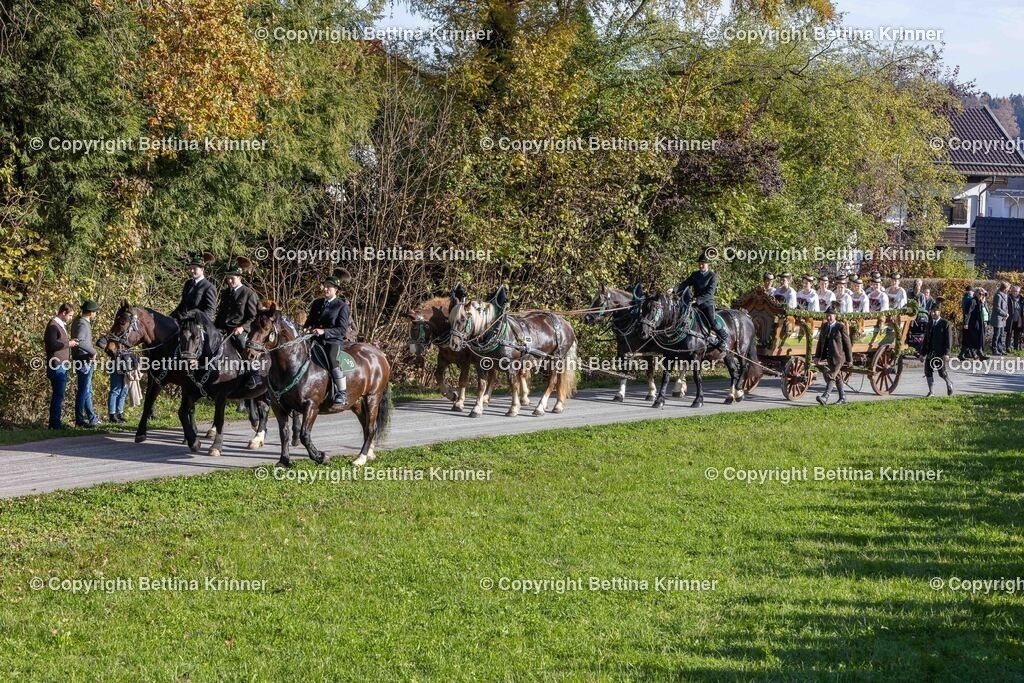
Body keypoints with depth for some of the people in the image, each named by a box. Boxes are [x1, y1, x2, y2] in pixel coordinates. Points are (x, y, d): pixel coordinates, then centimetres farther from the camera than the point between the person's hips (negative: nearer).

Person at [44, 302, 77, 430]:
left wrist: (70, 341, 11)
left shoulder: (62, 325, 17)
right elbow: (52, 344, -23)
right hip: (56, 365, -10)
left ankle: (56, 421, 20)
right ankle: (55, 422, -5)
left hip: (62, 365, 10)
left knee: (60, 393, 14)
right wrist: (68, 344, -15)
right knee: (58, 394, -8)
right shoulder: (53, 325, -14)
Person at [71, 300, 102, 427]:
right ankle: (79, 420, 2)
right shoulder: (82, 324, -18)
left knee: (87, 391, 17)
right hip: (84, 362, -10)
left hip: (86, 361, 10)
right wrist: (93, 351, -26)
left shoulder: (81, 322, 12)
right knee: (83, 391, -3)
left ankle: (92, 418, 25)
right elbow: (80, 341, -34)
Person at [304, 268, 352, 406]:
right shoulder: (317, 304, 17)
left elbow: (342, 329, -7)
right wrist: (306, 329, 1)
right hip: (316, 339, 6)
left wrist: (324, 331, -19)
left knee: (332, 359, -32)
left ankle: (342, 394, -27)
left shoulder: (342, 306, 0)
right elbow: (309, 321, 25)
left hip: (334, 340, -6)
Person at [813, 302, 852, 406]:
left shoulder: (841, 327, -7)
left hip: (838, 357, -7)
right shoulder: (824, 327, 11)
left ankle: (825, 397, -24)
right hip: (826, 357, 7)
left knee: (831, 376, -15)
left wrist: (849, 359, -4)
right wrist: (817, 356, 12)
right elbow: (820, 342, 17)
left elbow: (847, 343, -4)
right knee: (837, 377, 14)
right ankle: (842, 398, 24)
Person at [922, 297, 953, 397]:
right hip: (930, 352, 6)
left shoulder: (945, 323, -5)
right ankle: (930, 391, 9)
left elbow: (949, 339, -9)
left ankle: (949, 384, 25)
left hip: (940, 352, -6)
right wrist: (923, 353, 12)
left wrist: (946, 353, -16)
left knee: (941, 372, -4)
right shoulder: (930, 324, 13)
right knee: (928, 371, 0)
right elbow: (926, 339, 16)